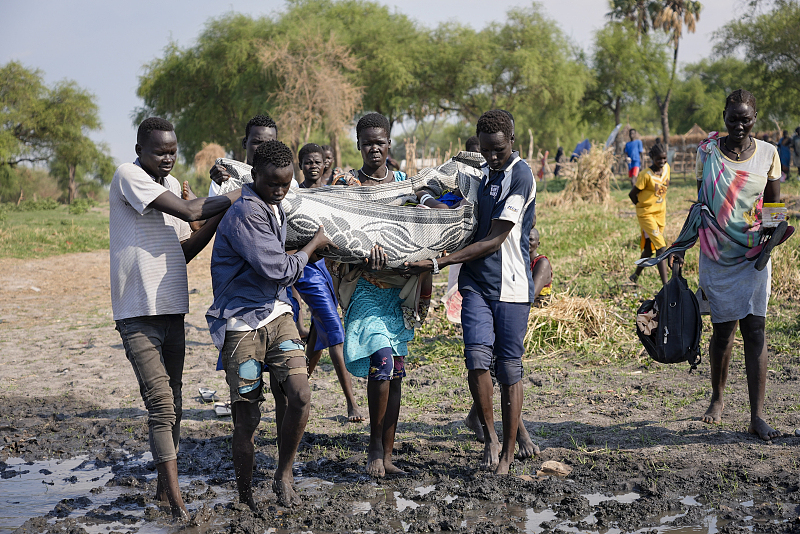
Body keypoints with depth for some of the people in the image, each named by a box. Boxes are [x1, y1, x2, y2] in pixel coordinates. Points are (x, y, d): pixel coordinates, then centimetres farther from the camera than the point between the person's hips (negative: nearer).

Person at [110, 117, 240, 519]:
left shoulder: (170, 183, 16)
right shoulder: (128, 175, -8)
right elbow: (188, 211, -17)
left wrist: (218, 216, 2)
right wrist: (238, 195, -6)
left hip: (171, 308, 8)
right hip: (138, 312, -8)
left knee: (171, 404, 10)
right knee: (161, 403, -13)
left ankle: (164, 488, 21)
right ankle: (177, 502, -12)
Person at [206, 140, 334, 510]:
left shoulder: (276, 209, 13)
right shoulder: (245, 213, -17)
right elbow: (279, 270, -18)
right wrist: (313, 245, -4)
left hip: (276, 315, 7)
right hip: (241, 323, -7)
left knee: (300, 395, -11)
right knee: (246, 419, -1)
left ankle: (283, 475, 8)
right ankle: (245, 499, 16)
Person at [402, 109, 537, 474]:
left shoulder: (520, 175, -11)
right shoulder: (480, 172, 14)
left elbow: (493, 241, -15)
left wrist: (438, 263, -17)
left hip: (511, 285, -5)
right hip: (476, 282, 5)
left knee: (509, 367, 1)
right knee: (477, 356, -14)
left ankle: (508, 453, 12)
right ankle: (490, 437, 3)